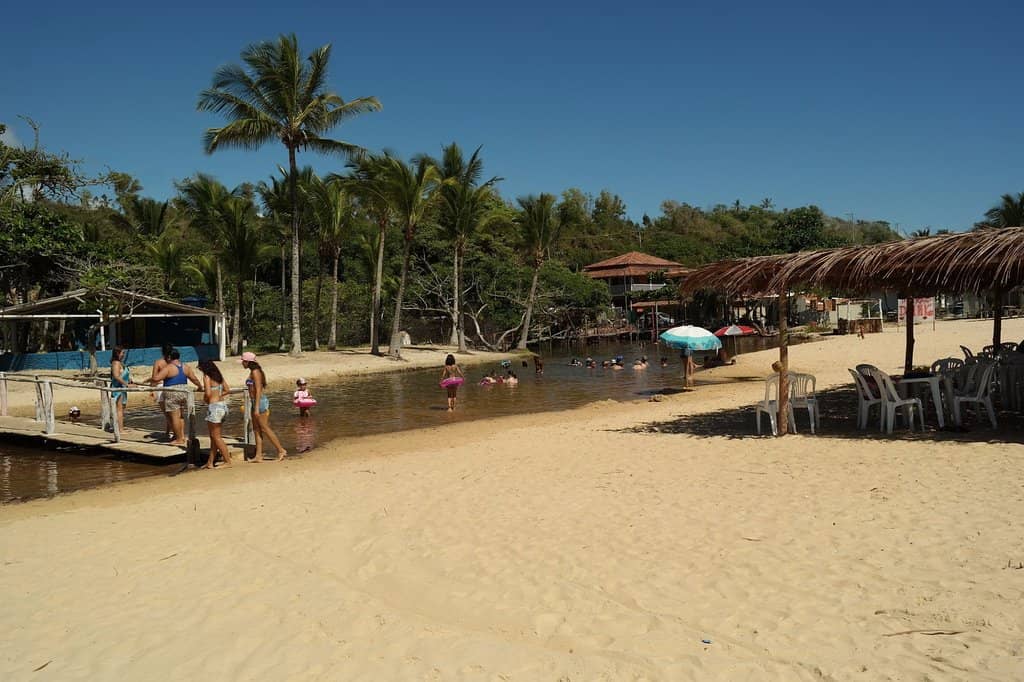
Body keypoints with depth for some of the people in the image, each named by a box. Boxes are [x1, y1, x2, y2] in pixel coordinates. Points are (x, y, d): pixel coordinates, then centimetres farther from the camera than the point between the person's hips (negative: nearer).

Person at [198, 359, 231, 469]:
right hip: (223, 405, 8)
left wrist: (204, 398, 1)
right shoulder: (219, 376, 10)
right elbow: (228, 390, 11)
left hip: (214, 407, -8)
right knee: (214, 437, 14)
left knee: (216, 437, 1)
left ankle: (228, 461, 2)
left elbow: (208, 393, -19)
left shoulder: (206, 377, -11)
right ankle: (210, 462, 19)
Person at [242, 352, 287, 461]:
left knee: (265, 428, -6)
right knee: (256, 429, 7)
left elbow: (258, 390, -18)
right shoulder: (253, 372, 16)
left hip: (260, 401, -10)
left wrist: (257, 408, -22)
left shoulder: (255, 372, -13)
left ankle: (281, 450, -1)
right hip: (256, 402, 10)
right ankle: (259, 456, 8)